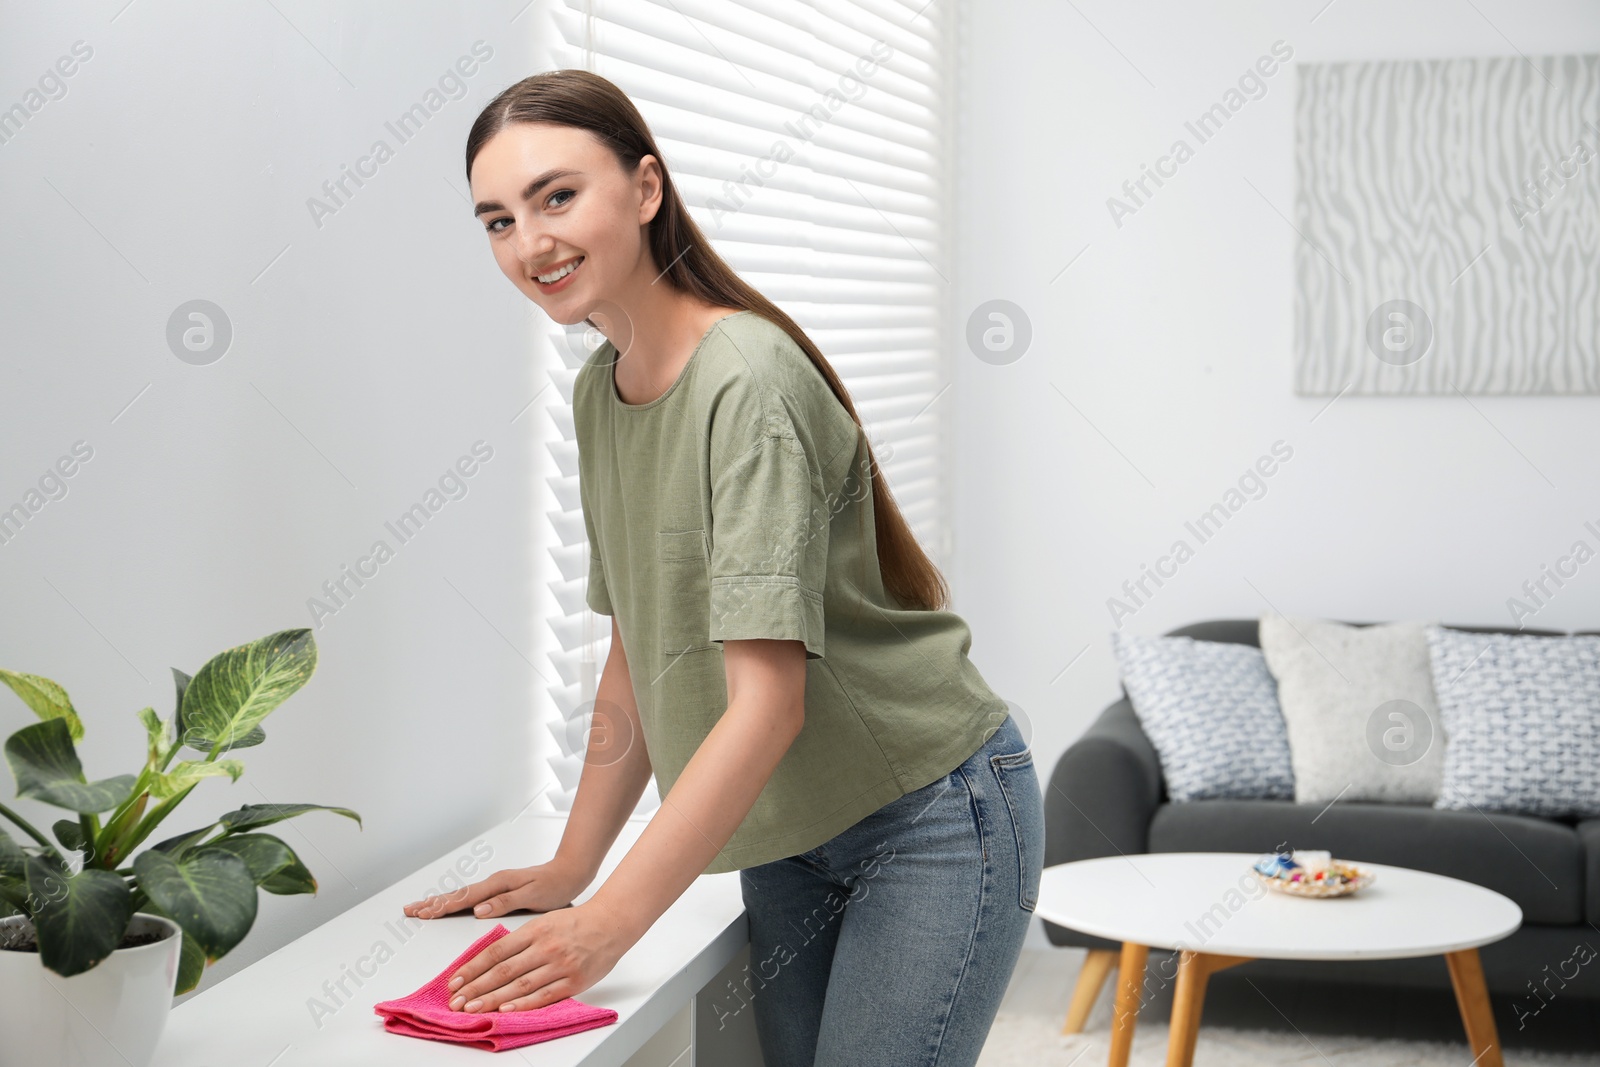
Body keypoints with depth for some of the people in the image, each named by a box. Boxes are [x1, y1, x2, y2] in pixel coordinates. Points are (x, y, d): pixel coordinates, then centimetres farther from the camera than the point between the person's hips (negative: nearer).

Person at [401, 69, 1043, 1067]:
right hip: (786, 833, 7)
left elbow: (768, 702, -29)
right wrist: (571, 868, 6)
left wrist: (608, 921, -30)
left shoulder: (749, 383, -23)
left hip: (933, 821, -7)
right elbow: (639, 654, 9)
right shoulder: (599, 391, 3)